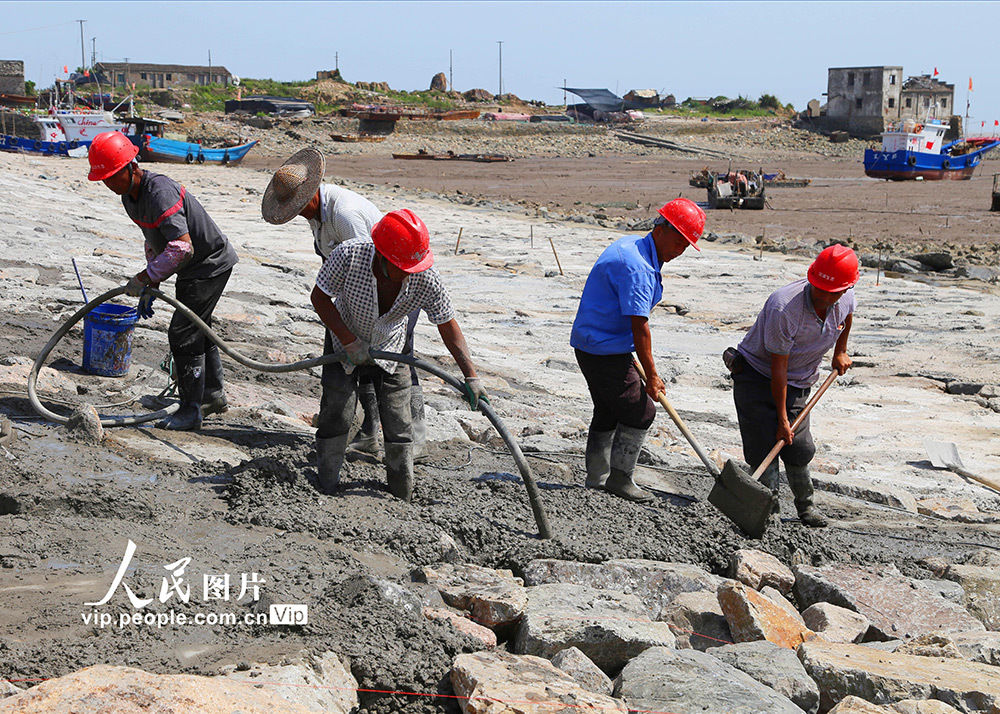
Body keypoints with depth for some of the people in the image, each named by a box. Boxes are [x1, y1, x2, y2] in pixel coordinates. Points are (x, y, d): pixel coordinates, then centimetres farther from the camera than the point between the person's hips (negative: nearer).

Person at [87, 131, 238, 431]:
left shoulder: (160, 193, -31)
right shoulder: (130, 195, 2)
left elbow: (182, 248, -38)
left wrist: (144, 278, -32)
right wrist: (150, 287, 8)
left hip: (211, 264, -10)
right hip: (193, 268, 10)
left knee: (183, 334, -11)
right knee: (197, 328, 21)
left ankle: (191, 410, -3)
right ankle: (214, 394, 37)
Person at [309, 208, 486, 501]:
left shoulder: (427, 281, -31)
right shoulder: (348, 255, -35)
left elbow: (448, 326, -16)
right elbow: (320, 297, -19)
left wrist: (471, 377, -21)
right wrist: (349, 341, -25)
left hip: (389, 351, 1)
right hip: (345, 341, -1)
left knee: (399, 430, -1)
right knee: (337, 416, -8)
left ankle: (402, 504, 14)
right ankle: (325, 493, 8)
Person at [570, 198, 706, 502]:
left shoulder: (630, 245, 10)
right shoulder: (637, 266, -24)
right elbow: (639, 327, -23)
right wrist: (651, 376, -15)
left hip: (592, 347, 11)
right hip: (605, 352, -11)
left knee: (608, 412, 19)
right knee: (640, 411, -2)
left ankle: (596, 480, 28)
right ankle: (619, 478, 7)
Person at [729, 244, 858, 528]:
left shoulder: (845, 299, -12)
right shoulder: (783, 309, -32)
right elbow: (778, 367, -26)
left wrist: (840, 352, 24)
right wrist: (782, 418, -22)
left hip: (798, 383, 5)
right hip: (756, 374, -5)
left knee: (799, 449, 1)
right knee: (764, 446, -12)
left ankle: (805, 505, 23)